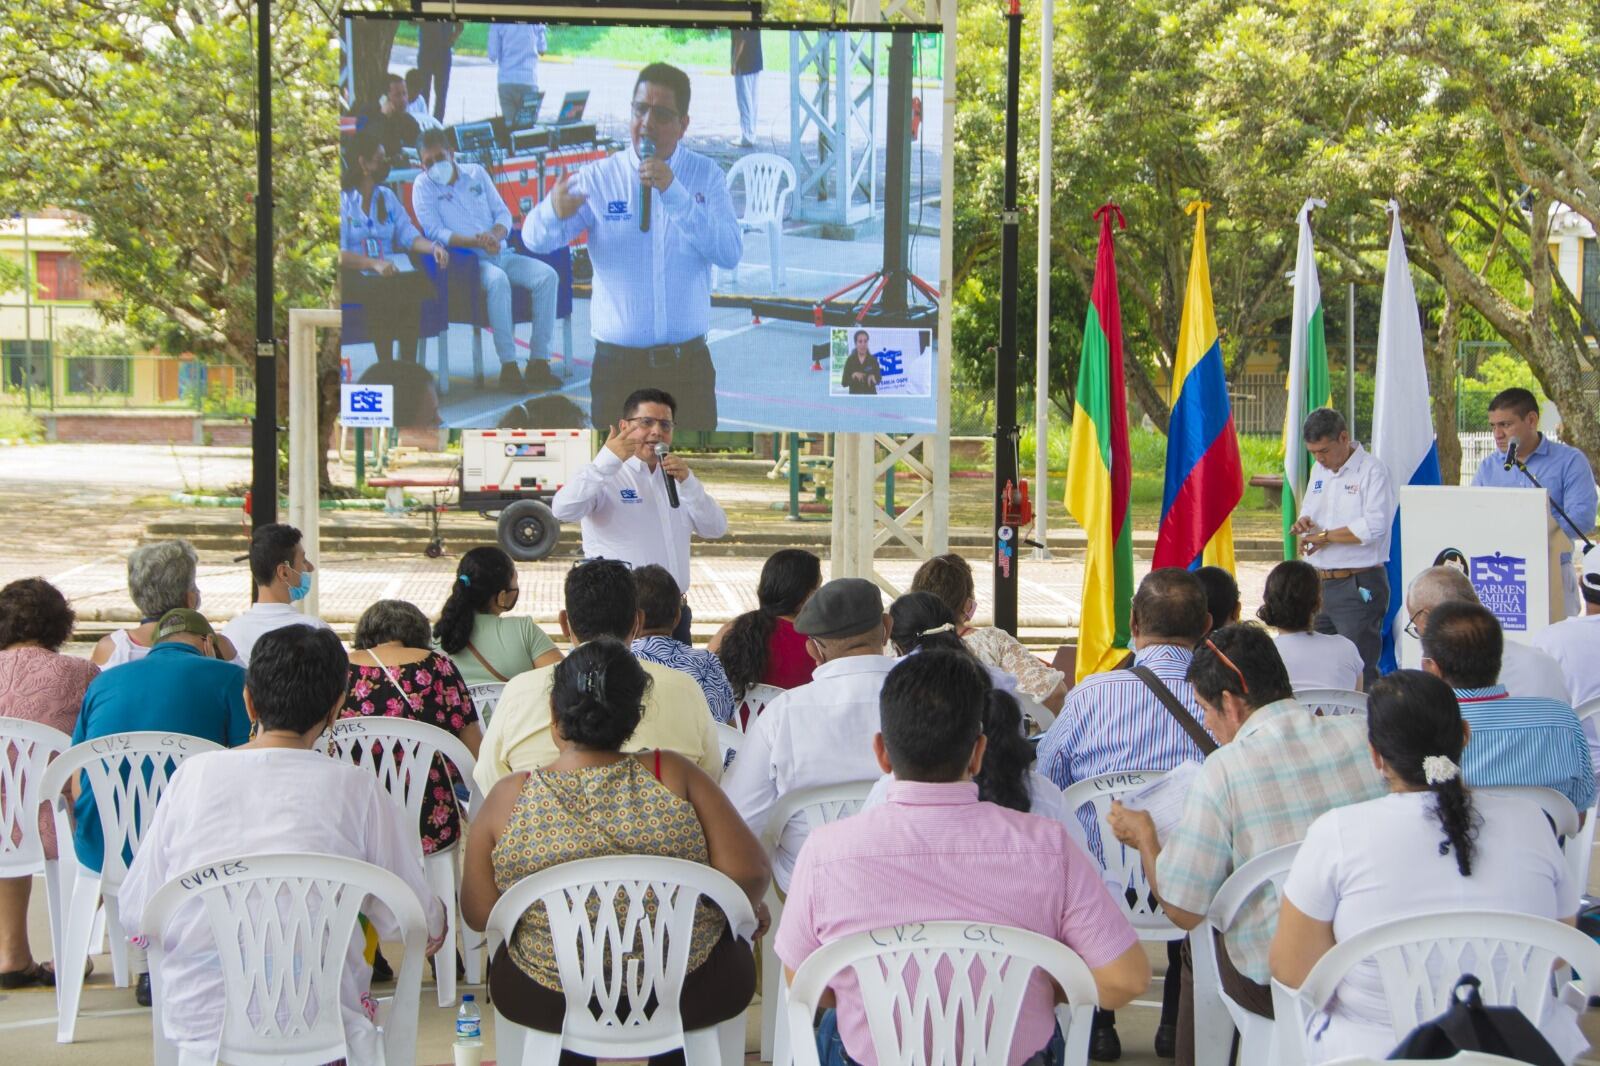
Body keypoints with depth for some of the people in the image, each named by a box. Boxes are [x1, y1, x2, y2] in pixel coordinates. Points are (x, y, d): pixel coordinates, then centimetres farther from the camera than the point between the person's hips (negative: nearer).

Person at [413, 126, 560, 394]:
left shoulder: (476, 173, 16)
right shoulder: (423, 186, 3)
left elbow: (503, 213, 13)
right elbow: (435, 232, -8)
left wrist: (495, 235, -11)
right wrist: (477, 242, -20)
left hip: (501, 254, 5)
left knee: (547, 275, -21)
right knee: (497, 279, -38)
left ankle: (538, 362, -22)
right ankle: (508, 368, -38)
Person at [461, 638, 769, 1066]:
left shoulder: (509, 799, -11)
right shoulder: (672, 776, -13)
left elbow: (478, 913, -4)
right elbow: (748, 874, -15)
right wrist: (751, 907, 7)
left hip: (548, 1004, 1)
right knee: (734, 949, 33)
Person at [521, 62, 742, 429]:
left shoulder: (706, 175, 2)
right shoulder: (599, 178, -1)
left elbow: (731, 253, -12)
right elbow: (536, 240, -10)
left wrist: (674, 192, -21)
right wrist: (554, 211, -34)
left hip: (689, 366, 1)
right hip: (617, 367, -1)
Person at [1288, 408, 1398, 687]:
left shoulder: (1373, 471, -9)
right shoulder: (1319, 470, 16)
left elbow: (1374, 527, -20)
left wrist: (1325, 536, -11)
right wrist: (1303, 523, -1)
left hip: (1358, 587, -8)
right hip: (1318, 584, 8)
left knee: (1359, 674, -6)